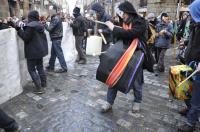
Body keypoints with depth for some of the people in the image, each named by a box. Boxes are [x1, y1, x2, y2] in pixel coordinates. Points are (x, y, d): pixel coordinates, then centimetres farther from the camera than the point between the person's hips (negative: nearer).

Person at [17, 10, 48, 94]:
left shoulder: (30, 26, -18)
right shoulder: (40, 25, 9)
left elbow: (26, 37, -15)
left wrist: (19, 29, -8)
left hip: (33, 51, -9)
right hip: (40, 50, 9)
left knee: (32, 69, 0)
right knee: (40, 67, 18)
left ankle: (39, 88, -2)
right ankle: (43, 84, 26)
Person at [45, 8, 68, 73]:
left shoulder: (55, 19, -17)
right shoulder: (57, 17, 14)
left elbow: (50, 29, -18)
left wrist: (45, 25, -1)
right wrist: (47, 25, 3)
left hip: (56, 38, -10)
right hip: (56, 38, 10)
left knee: (59, 53, -6)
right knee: (53, 53, 16)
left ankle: (64, 68, -1)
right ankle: (51, 66, 27)